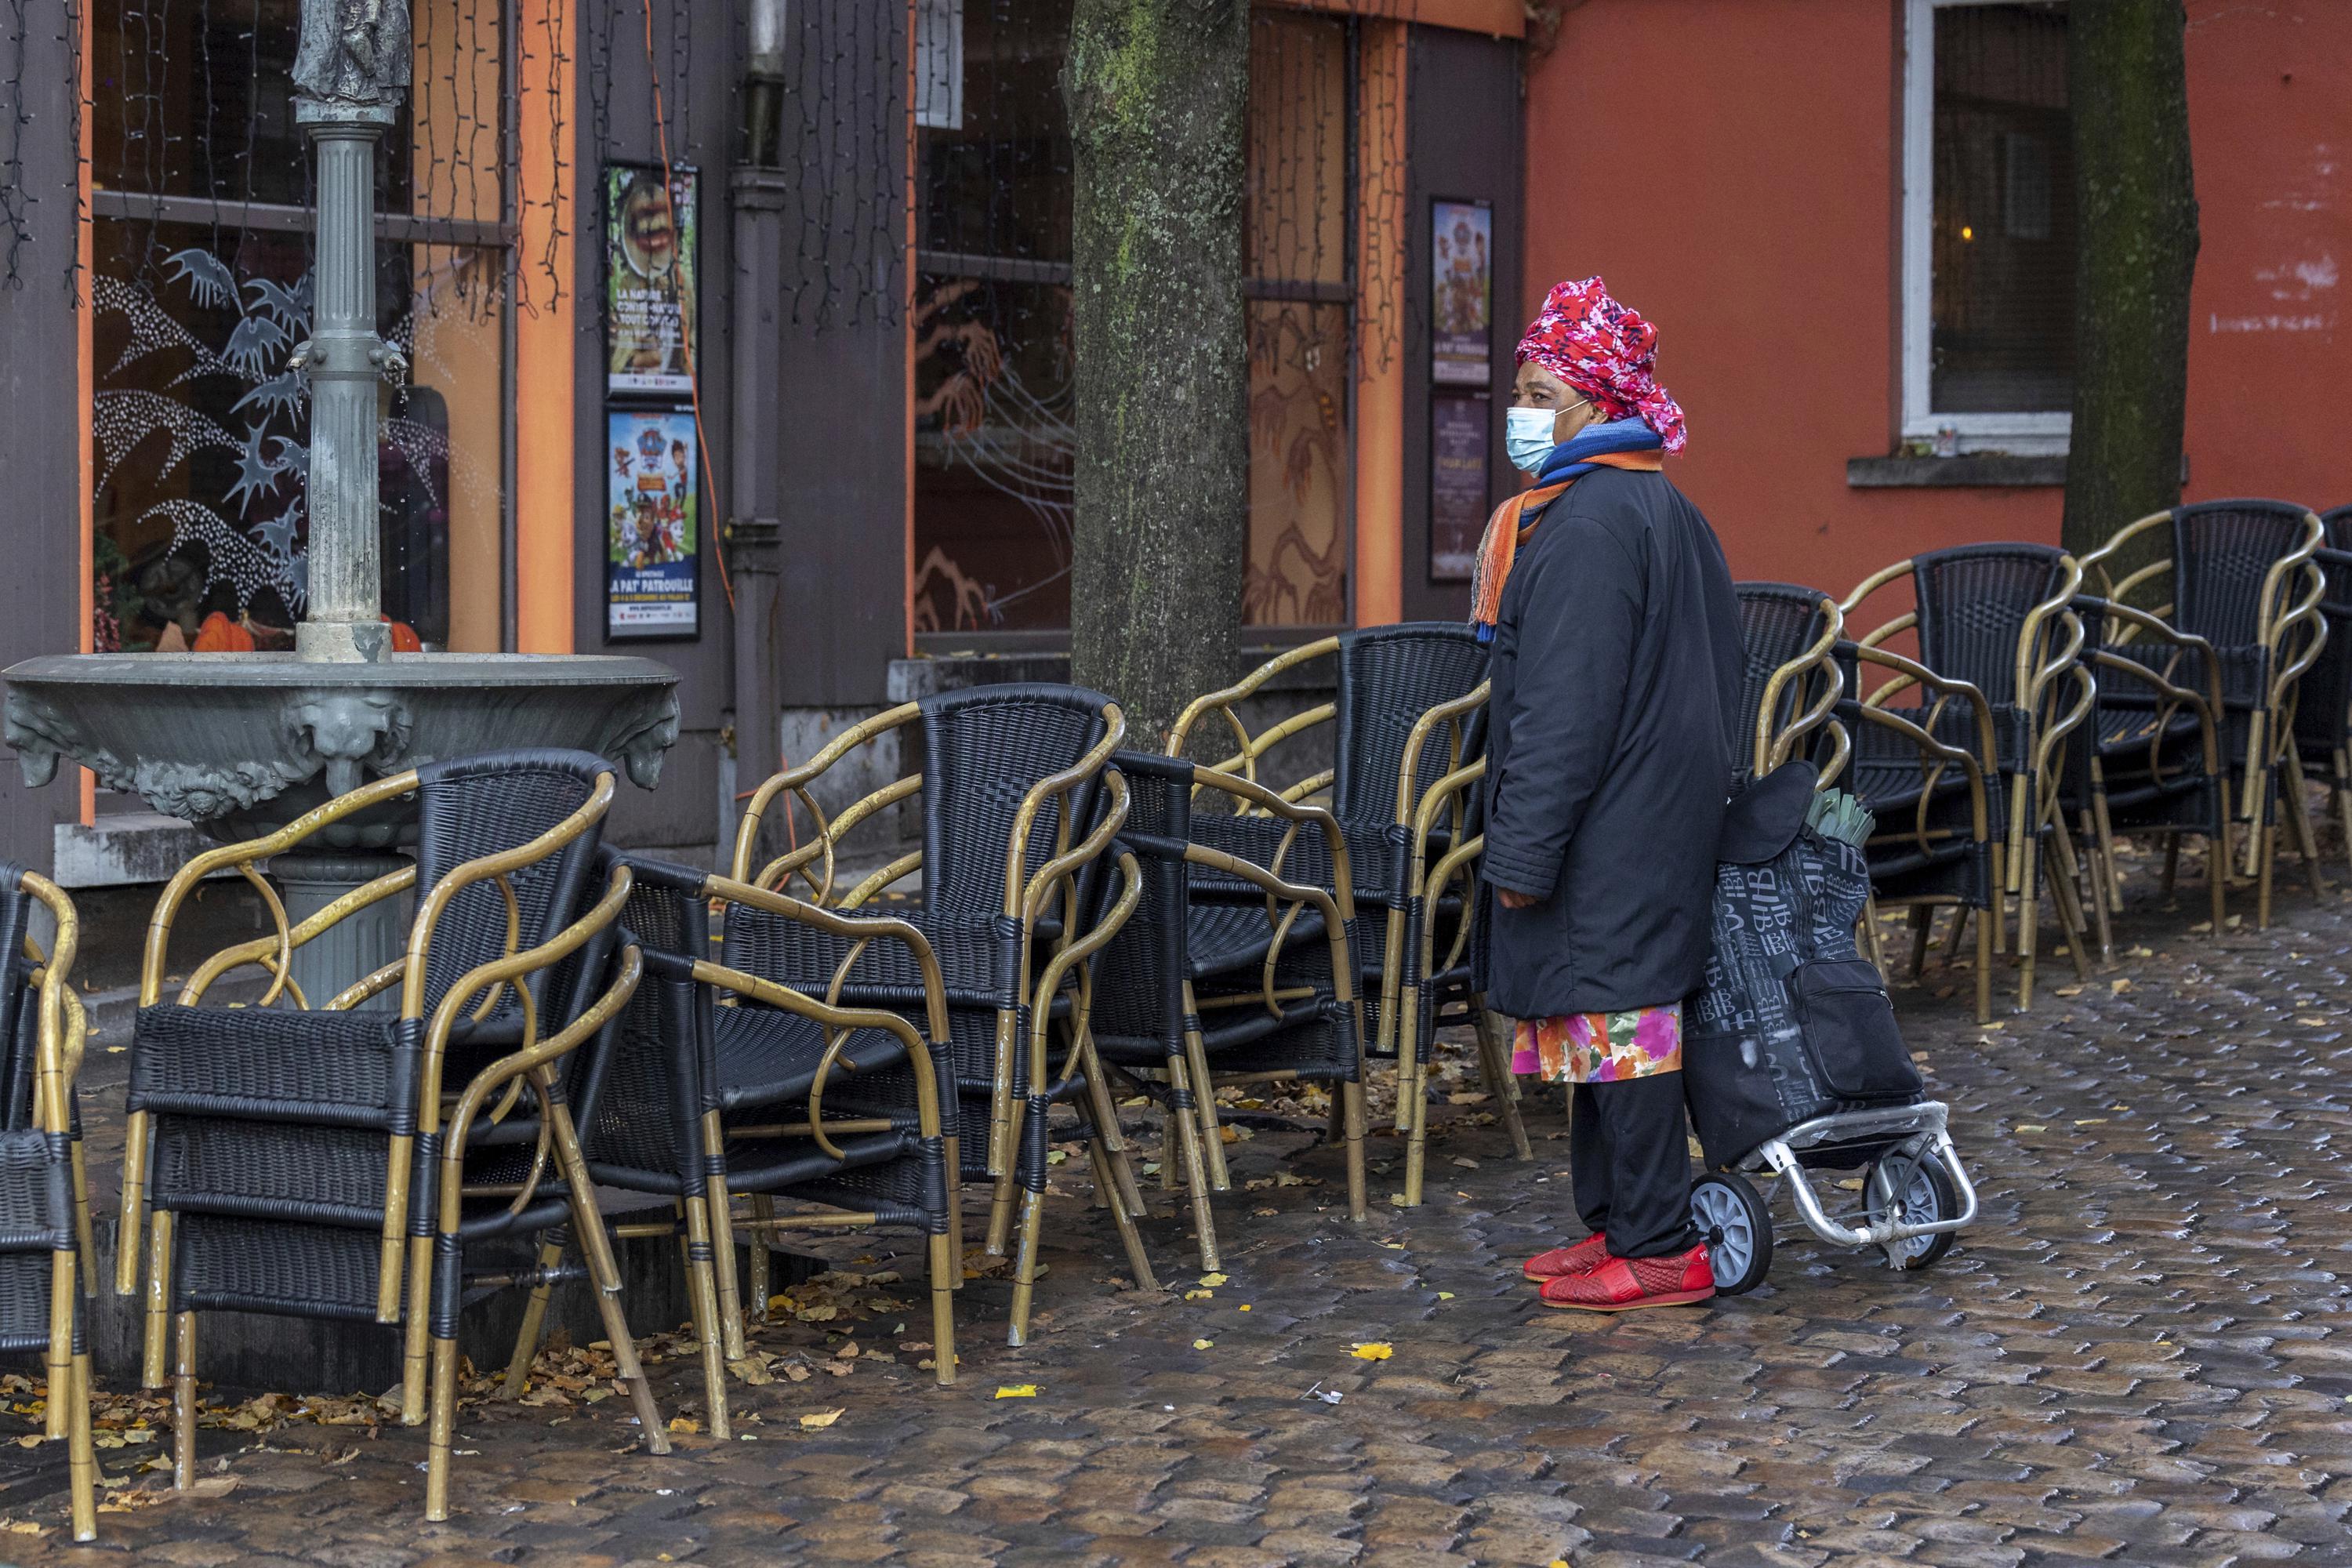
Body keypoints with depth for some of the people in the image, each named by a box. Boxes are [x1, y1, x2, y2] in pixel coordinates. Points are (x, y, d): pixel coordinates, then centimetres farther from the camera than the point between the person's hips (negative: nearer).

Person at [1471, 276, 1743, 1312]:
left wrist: (1523, 849, -18)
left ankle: (1656, 1250, -1)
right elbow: (1714, 675, 21)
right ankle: (1615, 1221, 23)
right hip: (1660, 823, 11)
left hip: (1607, 837, -11)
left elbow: (1565, 708, -21)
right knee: (1622, 1018, 15)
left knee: (1615, 1022, -6)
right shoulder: (1662, 508, 15)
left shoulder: (1586, 524, -18)